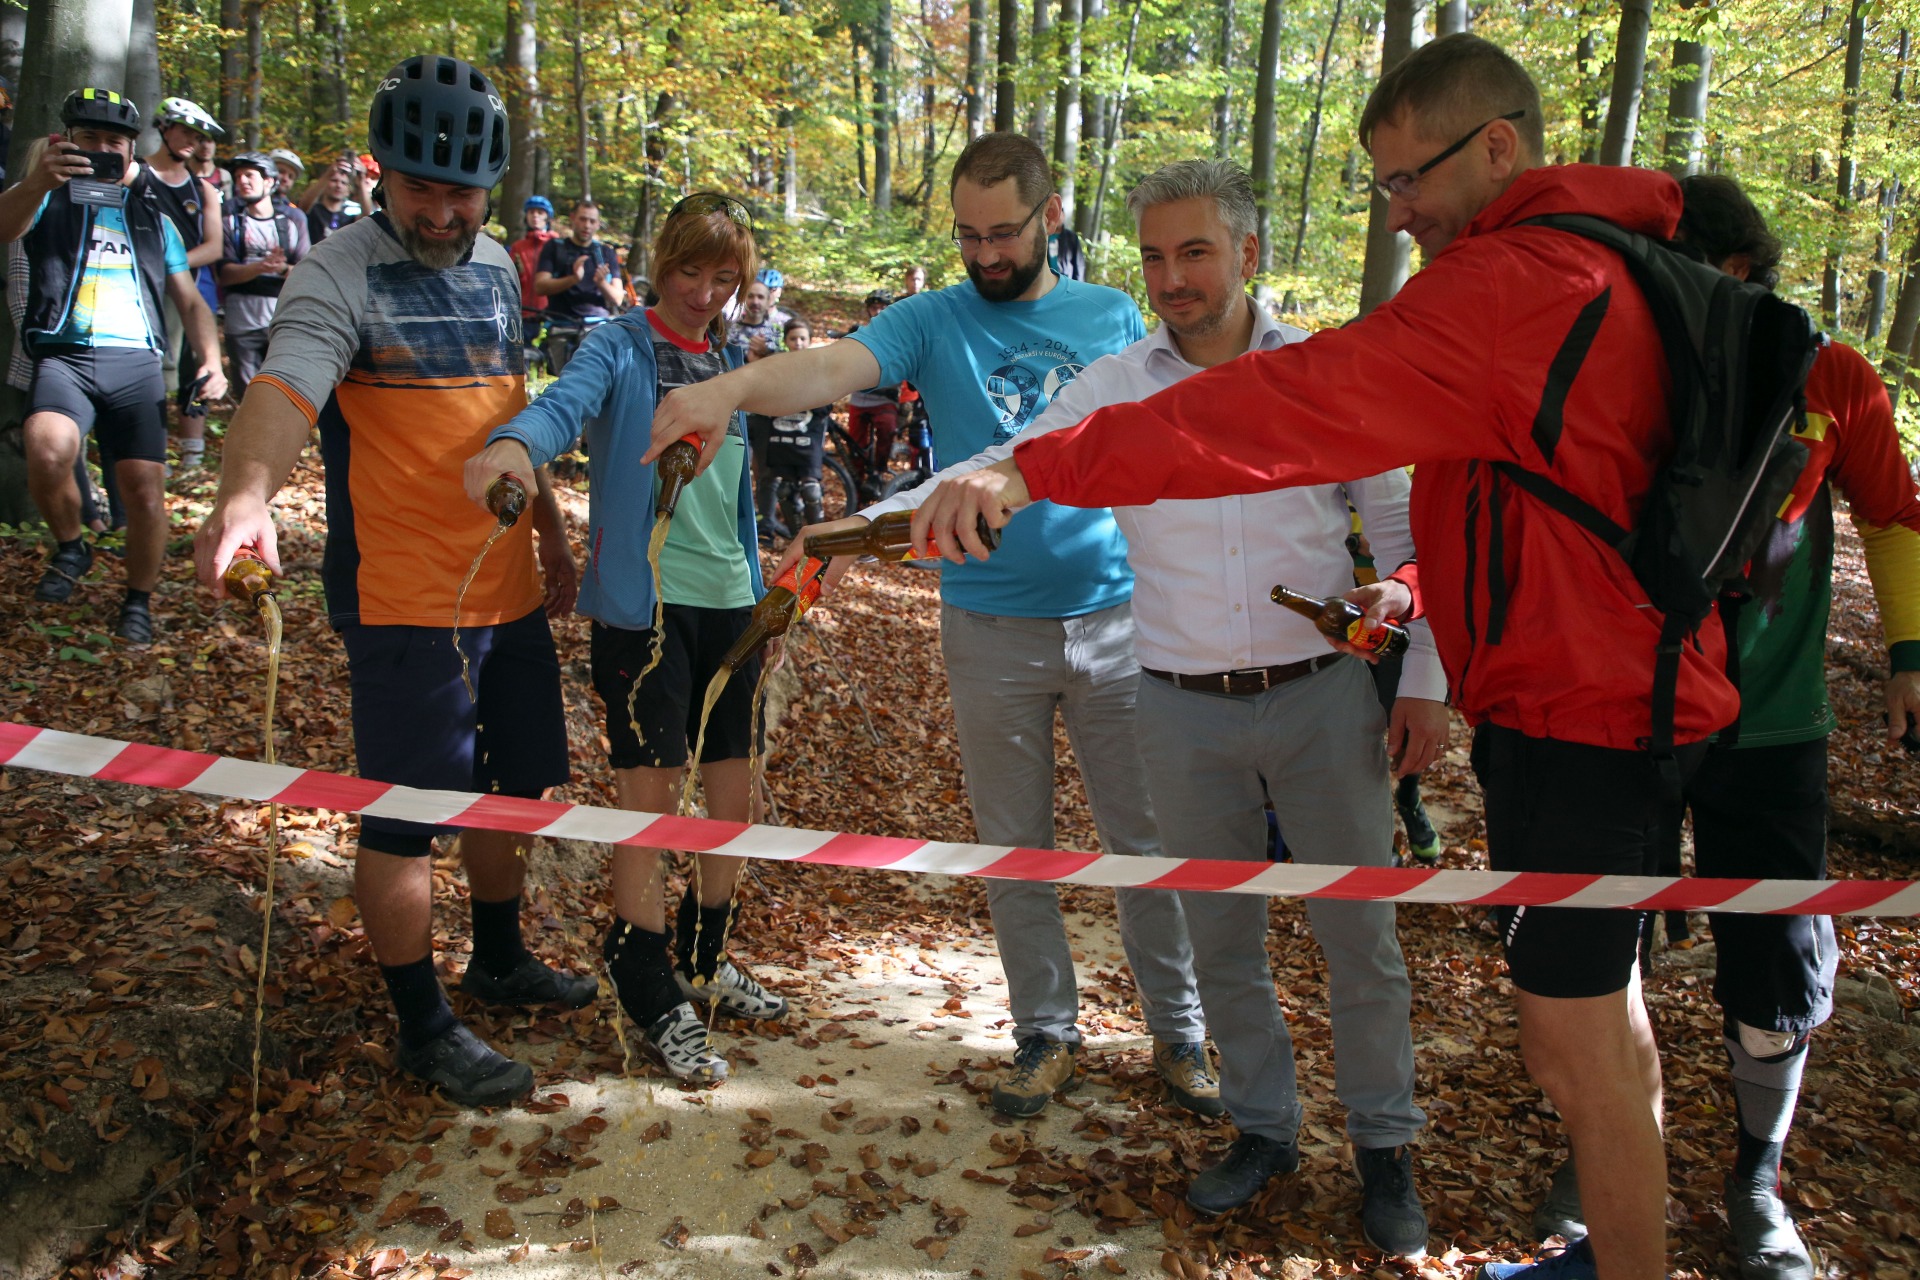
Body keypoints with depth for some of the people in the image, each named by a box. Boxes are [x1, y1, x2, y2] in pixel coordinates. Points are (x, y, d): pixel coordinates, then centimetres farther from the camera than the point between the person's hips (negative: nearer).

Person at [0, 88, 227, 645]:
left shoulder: (153, 217, 22)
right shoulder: (48, 199, 12)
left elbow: (190, 300, 19)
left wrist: (211, 360, 0)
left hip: (136, 363, 2)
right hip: (64, 355, -2)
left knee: (146, 490, -8)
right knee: (48, 452, -30)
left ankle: (139, 601, 13)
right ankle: (71, 548, -1)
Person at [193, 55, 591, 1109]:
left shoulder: (493, 265, 10)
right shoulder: (340, 275, -12)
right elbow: (284, 387, -31)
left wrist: (551, 531, 21)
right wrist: (245, 496, -49)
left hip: (508, 586, 8)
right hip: (404, 597, -7)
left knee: (511, 783, 19)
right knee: (407, 816, 1)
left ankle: (499, 959, 40)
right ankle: (425, 1030, 17)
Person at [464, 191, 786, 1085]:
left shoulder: (735, 362, 14)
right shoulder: (620, 347, -5)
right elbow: (568, 402, -26)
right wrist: (514, 443, -48)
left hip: (730, 600, 6)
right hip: (643, 602, -6)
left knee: (735, 801, 12)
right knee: (649, 804, -2)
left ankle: (704, 963, 33)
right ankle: (654, 1003, 15)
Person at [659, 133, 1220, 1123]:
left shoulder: (1112, 316, 5)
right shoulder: (934, 321, -1)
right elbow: (829, 369, -19)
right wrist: (734, 384, -41)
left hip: (1115, 615, 1)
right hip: (991, 629, 0)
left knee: (1148, 839, 8)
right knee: (1015, 849, 11)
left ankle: (1179, 1033, 26)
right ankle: (1045, 1033, 29)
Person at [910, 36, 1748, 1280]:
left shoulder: (1518, 282, -20)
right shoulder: (1607, 268, 13)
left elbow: (1296, 405, -32)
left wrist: (1043, 470, -36)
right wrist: (1423, 591, 7)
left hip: (1576, 714, -10)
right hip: (1634, 691, 10)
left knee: (1571, 1038, 2)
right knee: (1604, 1007, 22)